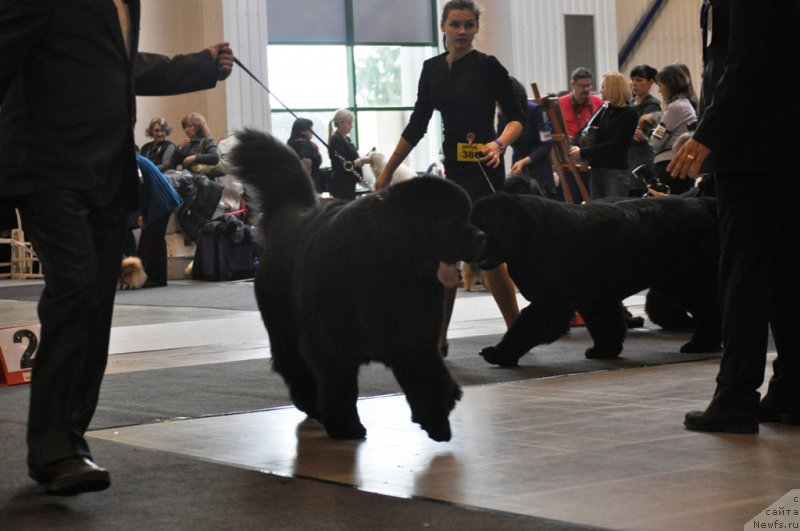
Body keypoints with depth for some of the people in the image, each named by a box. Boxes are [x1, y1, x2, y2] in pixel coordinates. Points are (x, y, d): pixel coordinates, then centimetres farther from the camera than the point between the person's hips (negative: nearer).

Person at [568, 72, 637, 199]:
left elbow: (614, 144, -14)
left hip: (616, 172, -7)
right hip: (596, 170, 7)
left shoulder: (628, 114, -6)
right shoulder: (603, 110, 14)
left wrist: (583, 153, -17)